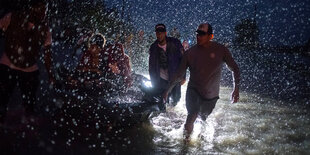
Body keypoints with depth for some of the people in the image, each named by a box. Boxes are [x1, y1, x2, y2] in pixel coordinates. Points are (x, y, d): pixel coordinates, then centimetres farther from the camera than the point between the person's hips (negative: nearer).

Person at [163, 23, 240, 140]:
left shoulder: (220, 50, -9)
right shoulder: (190, 52, -7)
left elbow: (234, 69, 1)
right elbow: (179, 74, 3)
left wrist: (236, 89, -7)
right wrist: (168, 90, 3)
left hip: (211, 95, 1)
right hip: (193, 90, -1)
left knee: (203, 119, 16)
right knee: (192, 115, -21)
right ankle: (186, 139, 4)